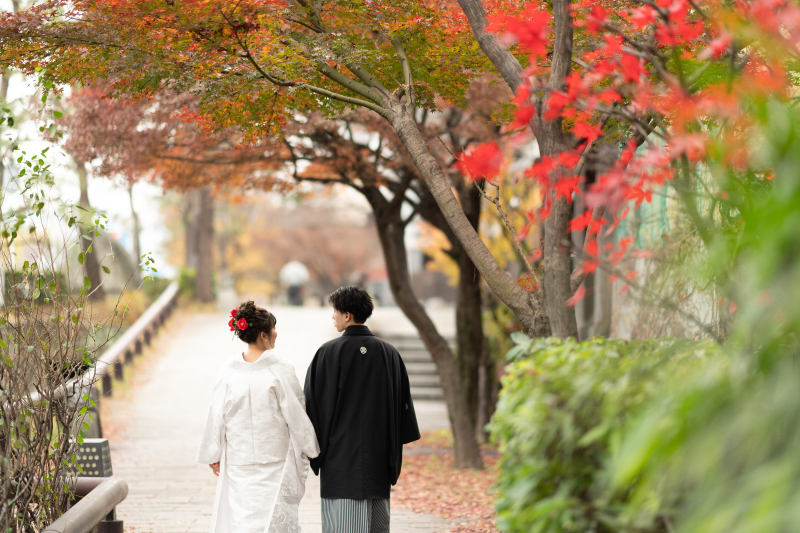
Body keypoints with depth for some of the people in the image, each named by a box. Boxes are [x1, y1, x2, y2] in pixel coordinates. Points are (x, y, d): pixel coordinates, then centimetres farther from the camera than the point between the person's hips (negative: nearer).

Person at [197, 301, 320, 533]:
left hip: (238, 459, 3)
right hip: (275, 461, -3)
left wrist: (214, 456, 14)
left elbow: (217, 415, 1)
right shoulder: (279, 372, -14)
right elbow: (296, 415, -8)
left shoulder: (229, 371, -4)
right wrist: (310, 450, 7)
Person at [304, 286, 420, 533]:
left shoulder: (328, 353, -8)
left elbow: (313, 402, -7)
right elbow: (403, 405, 7)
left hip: (340, 459, -4)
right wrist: (394, 455, 13)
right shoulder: (389, 353, 4)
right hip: (379, 461, 4)